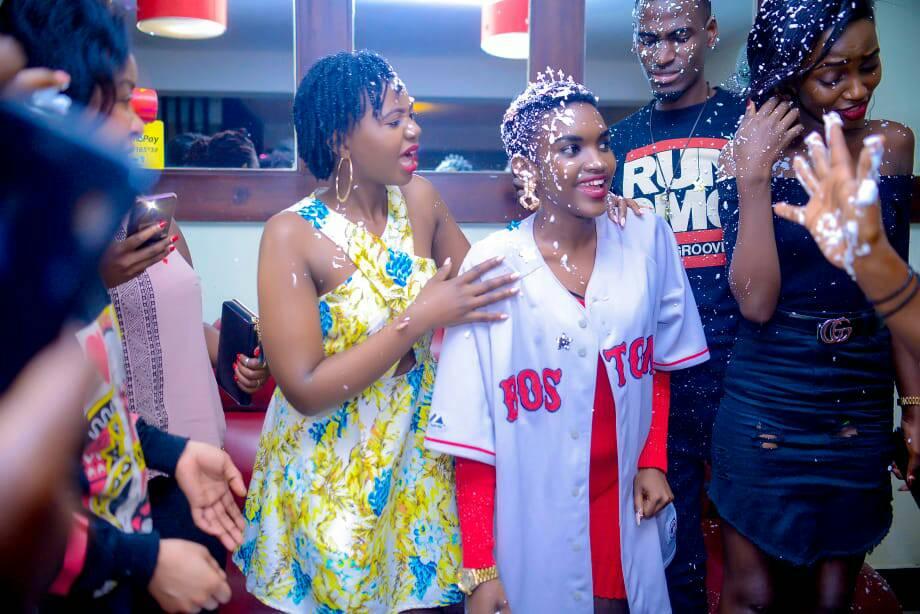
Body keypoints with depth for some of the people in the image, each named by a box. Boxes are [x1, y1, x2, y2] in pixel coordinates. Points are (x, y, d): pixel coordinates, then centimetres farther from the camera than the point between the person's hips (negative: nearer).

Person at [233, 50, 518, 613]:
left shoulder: (419, 199, -5)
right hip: (331, 476, -4)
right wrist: (420, 318, -25)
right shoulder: (293, 234, -18)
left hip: (418, 456, 4)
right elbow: (306, 389, -22)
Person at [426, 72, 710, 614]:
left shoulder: (647, 237, -7)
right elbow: (473, 438, -13)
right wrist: (480, 570, -11)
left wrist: (653, 461, 2)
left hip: (624, 506, 3)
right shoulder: (493, 268, -17)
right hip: (530, 520, -3)